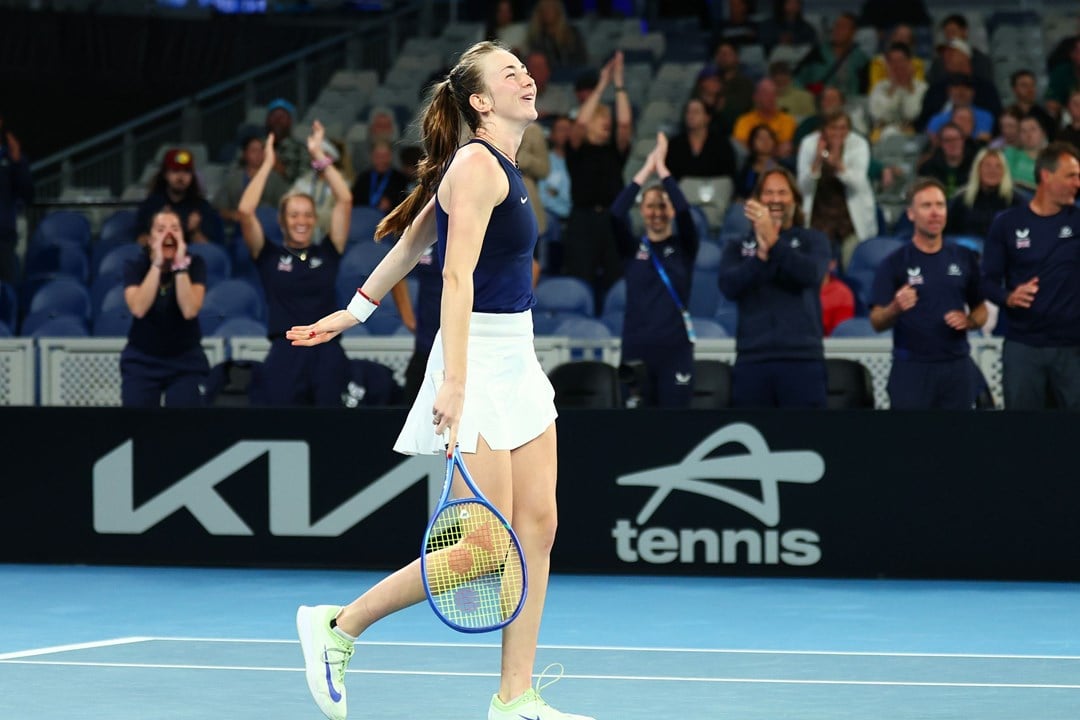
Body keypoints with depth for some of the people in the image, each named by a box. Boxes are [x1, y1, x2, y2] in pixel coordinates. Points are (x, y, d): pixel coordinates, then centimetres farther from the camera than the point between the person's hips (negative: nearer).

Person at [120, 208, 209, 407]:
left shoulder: (194, 264, -7)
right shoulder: (136, 266, -7)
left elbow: (190, 310, -22)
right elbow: (138, 308, -25)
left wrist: (180, 266, -24)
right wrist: (157, 264, -24)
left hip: (186, 360, 0)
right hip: (142, 360, 0)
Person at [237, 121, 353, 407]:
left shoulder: (327, 253, 11)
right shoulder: (269, 256, 8)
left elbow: (345, 200, 5)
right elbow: (245, 211, -3)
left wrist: (319, 156, 5)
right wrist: (268, 163, 2)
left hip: (326, 352, 1)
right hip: (285, 353, -1)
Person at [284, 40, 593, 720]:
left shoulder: (497, 165, 15)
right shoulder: (477, 164, -14)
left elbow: (412, 239, 23)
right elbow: (458, 276, -23)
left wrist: (356, 311, 28)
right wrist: (453, 380, -30)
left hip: (517, 362, 9)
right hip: (477, 360, -9)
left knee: (538, 526, 3)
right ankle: (339, 626, 4)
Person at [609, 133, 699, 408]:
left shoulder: (684, 247, 6)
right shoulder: (633, 248, 8)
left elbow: (685, 211, -11)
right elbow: (617, 214, -8)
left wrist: (662, 168, -7)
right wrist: (646, 170, -8)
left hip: (675, 349, -1)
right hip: (636, 348, 1)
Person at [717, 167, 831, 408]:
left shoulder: (813, 240, 11)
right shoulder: (738, 246, 15)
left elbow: (811, 273, -11)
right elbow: (728, 286, -3)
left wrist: (774, 242, -22)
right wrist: (761, 255, -18)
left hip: (802, 359, -1)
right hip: (752, 359, 2)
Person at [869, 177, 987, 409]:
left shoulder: (964, 258, 9)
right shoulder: (894, 263, -1)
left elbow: (981, 310, 15)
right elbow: (877, 322, -5)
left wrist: (968, 321, -7)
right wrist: (895, 308, -27)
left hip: (956, 366, 3)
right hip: (911, 367, -3)